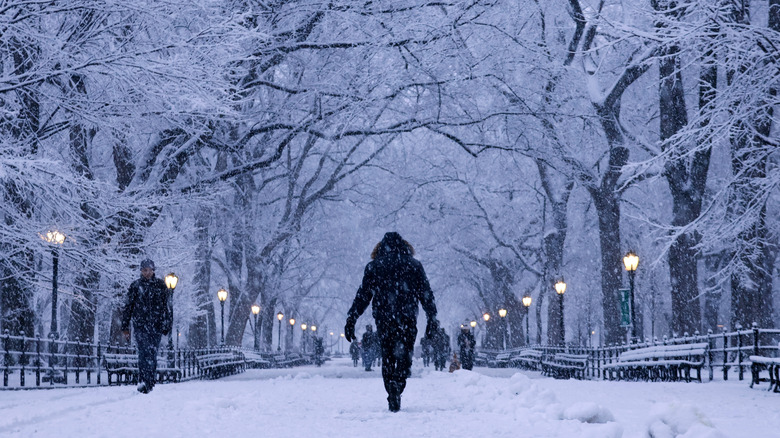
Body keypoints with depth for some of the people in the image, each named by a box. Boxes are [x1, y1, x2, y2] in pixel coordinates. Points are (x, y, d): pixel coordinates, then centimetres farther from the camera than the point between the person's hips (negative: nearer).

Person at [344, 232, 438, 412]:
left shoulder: (373, 266, 9)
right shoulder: (414, 265, 9)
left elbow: (363, 296, 6)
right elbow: (426, 293, 7)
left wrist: (351, 320, 7)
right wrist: (432, 317, 11)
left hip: (383, 318, 1)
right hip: (407, 317, -1)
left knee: (388, 357, 10)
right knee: (404, 355, 2)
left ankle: (393, 401, 6)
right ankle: (397, 384, -27)